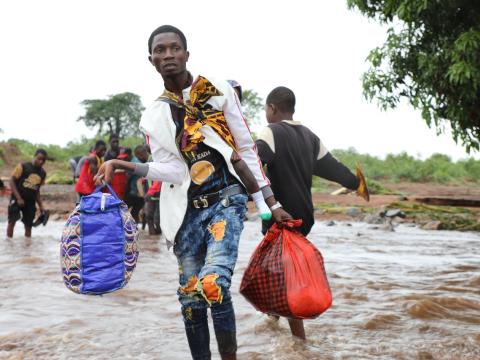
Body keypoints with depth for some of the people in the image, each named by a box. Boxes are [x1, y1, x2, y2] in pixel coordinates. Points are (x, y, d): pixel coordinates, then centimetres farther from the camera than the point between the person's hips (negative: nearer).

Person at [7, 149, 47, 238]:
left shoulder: (43, 173, 6)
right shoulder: (23, 167, -9)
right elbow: (12, 181, -10)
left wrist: (41, 206, 11)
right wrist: (18, 198, -17)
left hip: (31, 202, 5)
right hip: (17, 199, -5)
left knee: (28, 225, 7)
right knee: (12, 220, -9)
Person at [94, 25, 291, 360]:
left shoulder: (219, 91, 2)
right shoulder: (153, 116, 8)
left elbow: (247, 148, 4)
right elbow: (172, 171, -3)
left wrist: (271, 202, 1)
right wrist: (122, 165, -17)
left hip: (227, 199, -3)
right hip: (187, 209, 4)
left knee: (214, 283, -23)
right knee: (190, 296, 5)